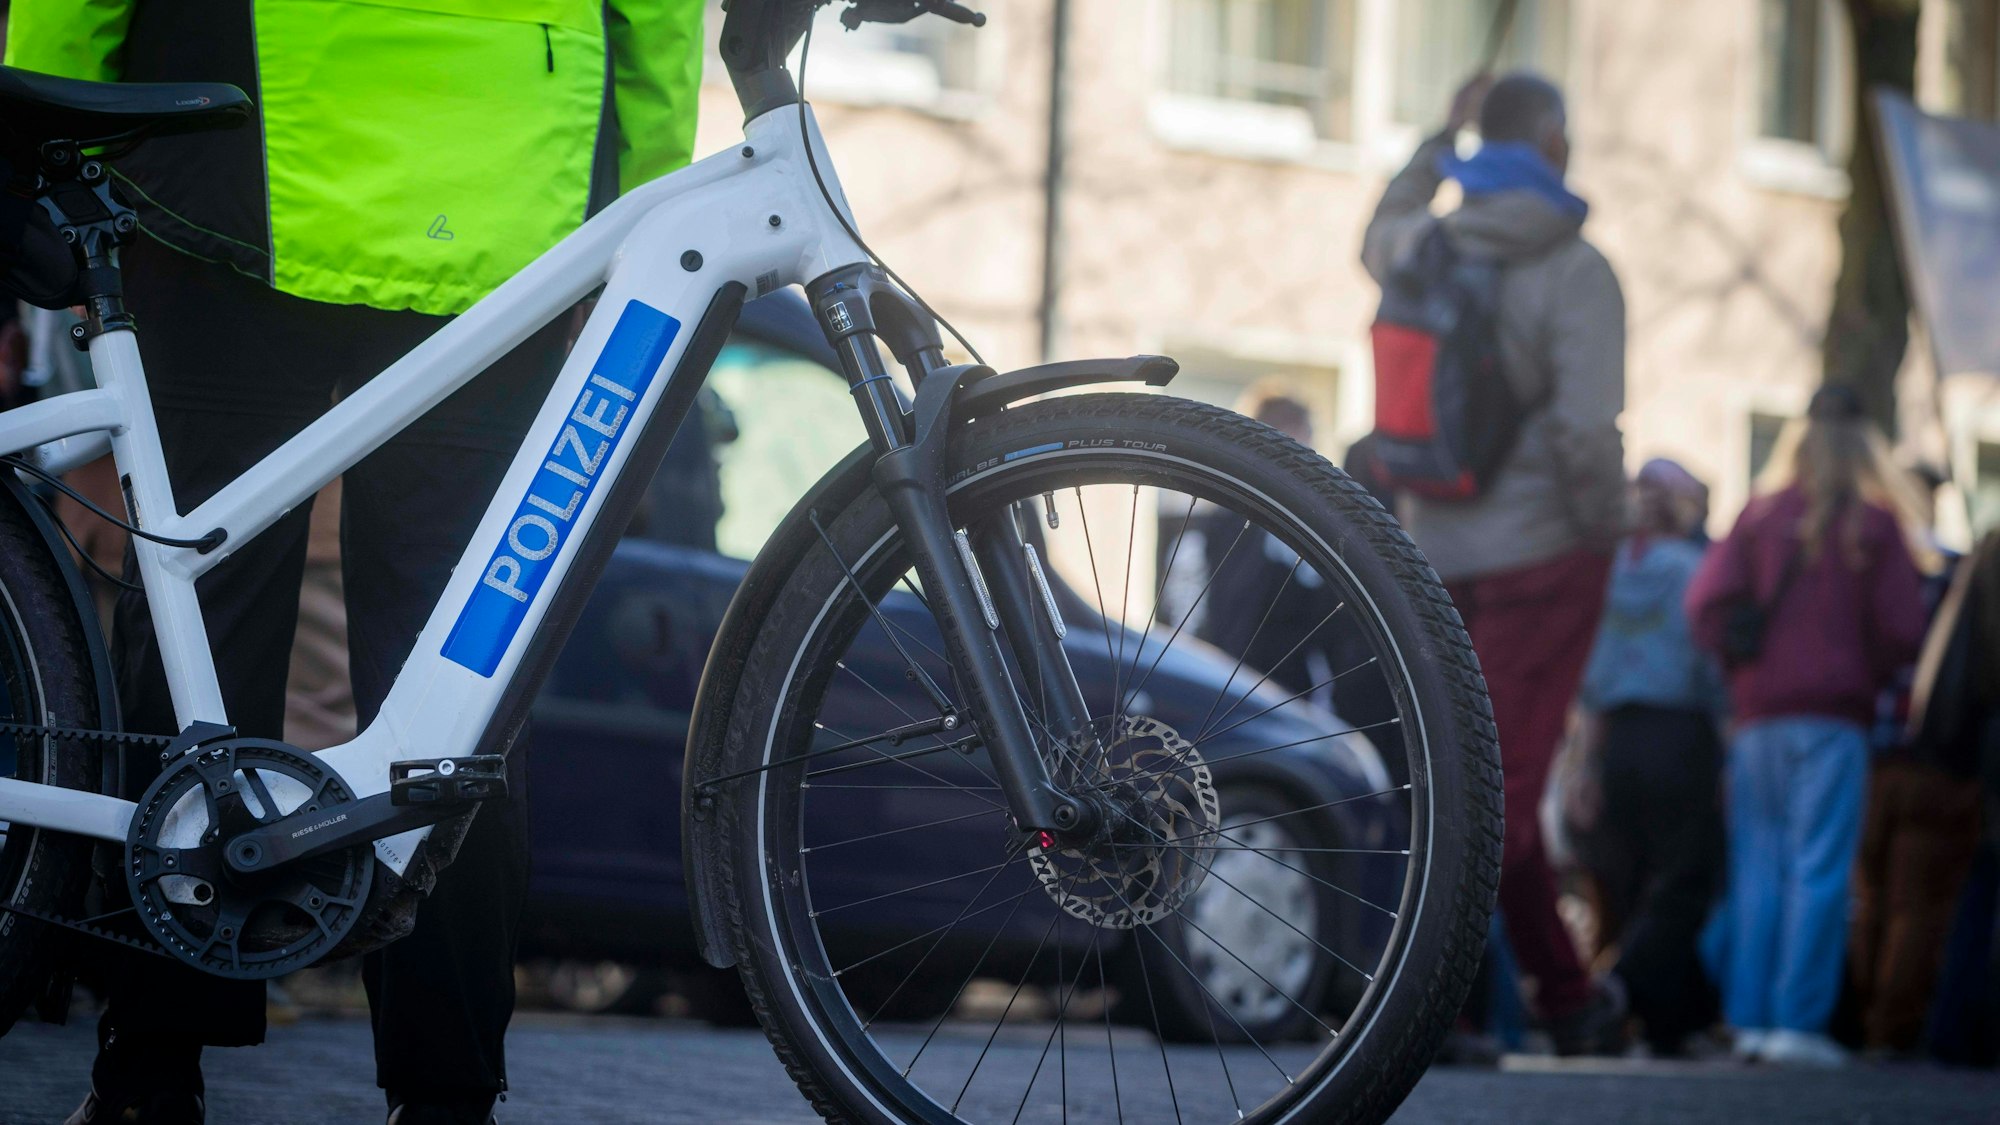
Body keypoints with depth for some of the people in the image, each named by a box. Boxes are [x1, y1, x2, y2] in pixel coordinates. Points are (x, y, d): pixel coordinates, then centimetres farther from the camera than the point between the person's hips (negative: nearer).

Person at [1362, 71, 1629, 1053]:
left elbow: (1377, 236, 32)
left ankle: (1566, 994, 24)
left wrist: (1441, 140, 37)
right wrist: (1603, 531, -7)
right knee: (1501, 784, -5)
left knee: (1499, 775, 15)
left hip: (1437, 555, 6)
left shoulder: (1422, 248, 5)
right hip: (1539, 551, -6)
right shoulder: (1572, 272, -13)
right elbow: (1586, 431, -23)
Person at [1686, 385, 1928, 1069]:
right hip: (1834, 716, -3)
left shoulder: (1759, 517, 6)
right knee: (1819, 869, -4)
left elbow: (1707, 602, -3)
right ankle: (1798, 1019, -10)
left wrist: (1741, 660, 10)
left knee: (1757, 866, 6)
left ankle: (1750, 1018, 4)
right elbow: (1901, 628, -5)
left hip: (1758, 712, 3)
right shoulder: (1874, 526, 0)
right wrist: (1866, 677, 12)